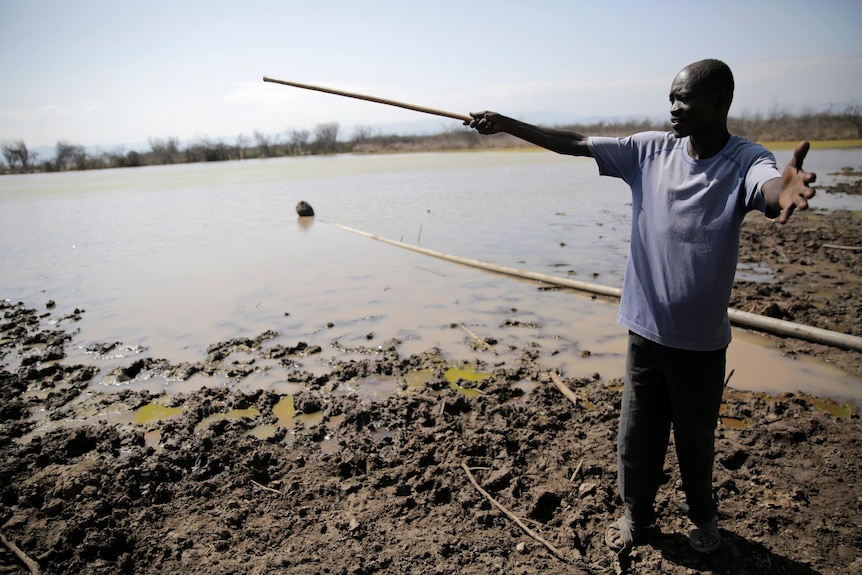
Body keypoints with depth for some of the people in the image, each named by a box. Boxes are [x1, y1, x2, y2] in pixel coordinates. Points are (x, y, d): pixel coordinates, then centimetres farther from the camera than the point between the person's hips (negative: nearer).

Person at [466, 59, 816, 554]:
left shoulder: (745, 160, -12)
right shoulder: (651, 149, -3)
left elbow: (769, 186, -35)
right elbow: (575, 145, -1)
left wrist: (785, 189, -59)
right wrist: (508, 125, -7)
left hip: (702, 338, -2)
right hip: (646, 329, 2)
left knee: (696, 438, 16)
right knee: (638, 435, 13)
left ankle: (703, 516, 43)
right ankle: (637, 512, 38)